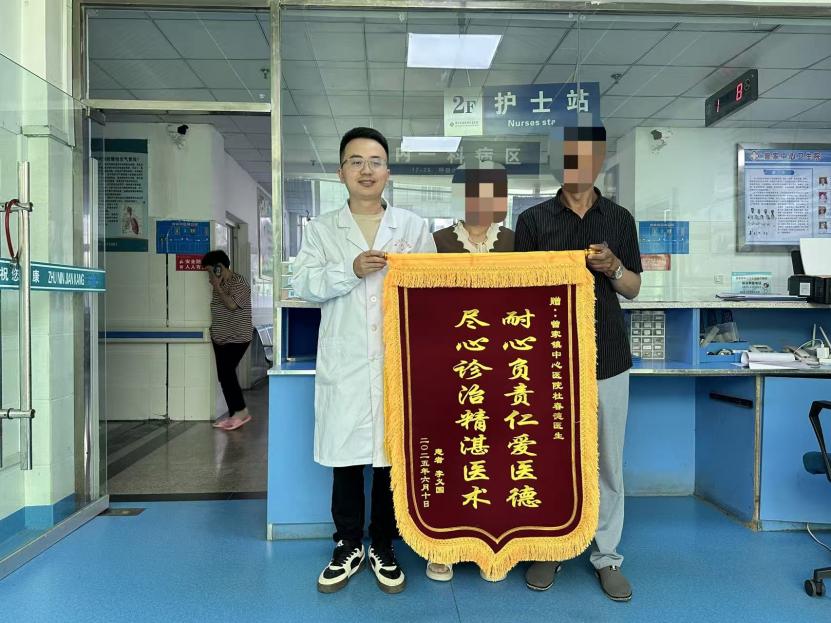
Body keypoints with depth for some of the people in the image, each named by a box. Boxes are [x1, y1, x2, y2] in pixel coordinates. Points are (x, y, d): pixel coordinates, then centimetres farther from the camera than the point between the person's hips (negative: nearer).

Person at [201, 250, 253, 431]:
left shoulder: (239, 283, -12)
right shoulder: (220, 284, 12)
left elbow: (231, 305, -25)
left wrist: (217, 287, -18)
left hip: (237, 338, -9)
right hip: (220, 338, 9)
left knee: (226, 373, -14)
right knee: (225, 375, 6)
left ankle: (240, 412, -3)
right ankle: (235, 415, 13)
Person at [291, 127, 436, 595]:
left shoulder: (415, 227, 7)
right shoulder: (321, 229, 8)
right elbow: (303, 284, -3)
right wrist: (351, 270, -16)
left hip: (398, 361, 0)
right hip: (344, 364, 1)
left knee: (392, 458, 8)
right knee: (345, 458, 9)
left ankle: (384, 549, 26)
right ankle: (349, 547, 28)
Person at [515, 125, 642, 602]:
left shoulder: (619, 218, 7)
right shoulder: (534, 219, 2)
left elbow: (633, 289, 10)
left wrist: (613, 267, -10)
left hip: (608, 358, 1)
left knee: (610, 461, 9)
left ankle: (607, 556, 25)